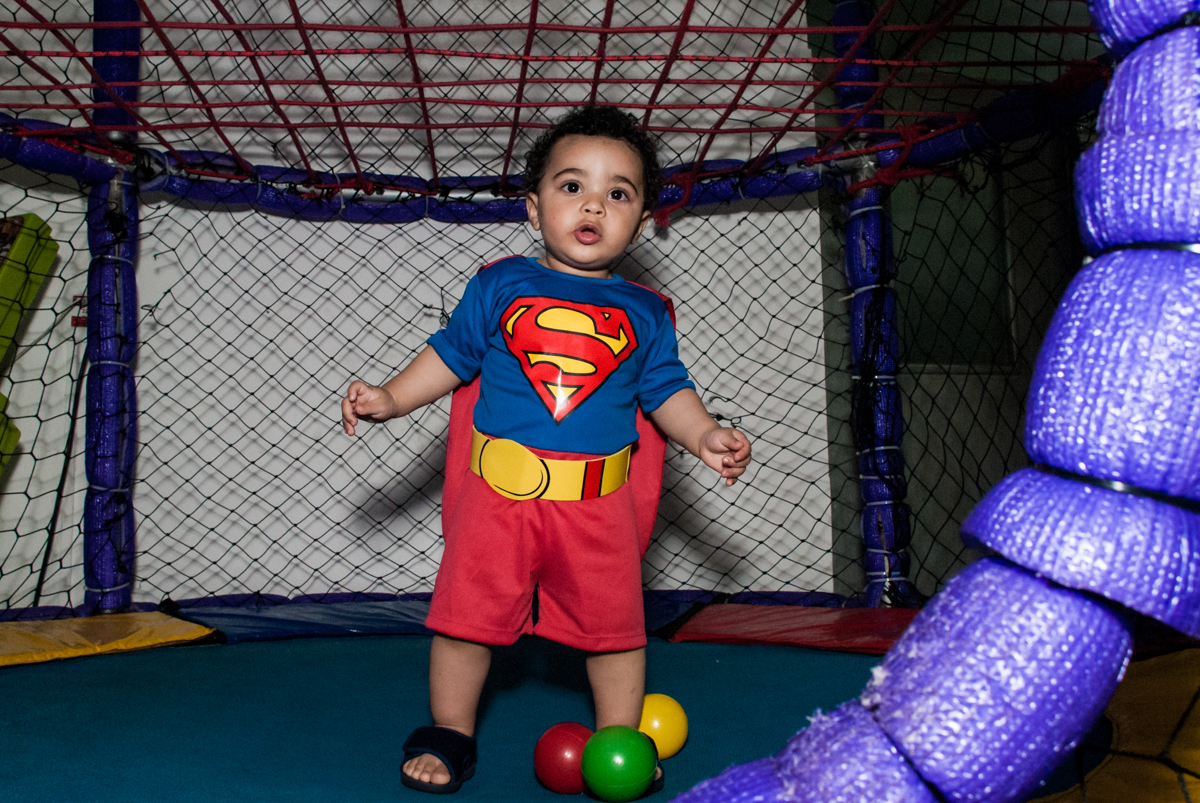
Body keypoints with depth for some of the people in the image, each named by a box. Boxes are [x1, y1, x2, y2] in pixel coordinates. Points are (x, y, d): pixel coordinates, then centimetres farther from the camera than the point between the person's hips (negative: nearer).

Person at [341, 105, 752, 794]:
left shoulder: (644, 312, 7)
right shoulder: (499, 286, 4)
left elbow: (666, 389, 11)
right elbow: (451, 356, 11)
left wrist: (704, 435, -4)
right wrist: (389, 398, 5)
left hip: (598, 502, 1)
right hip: (499, 489, 0)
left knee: (614, 623, 8)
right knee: (466, 612, 5)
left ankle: (618, 738, 29)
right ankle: (450, 733, 26)